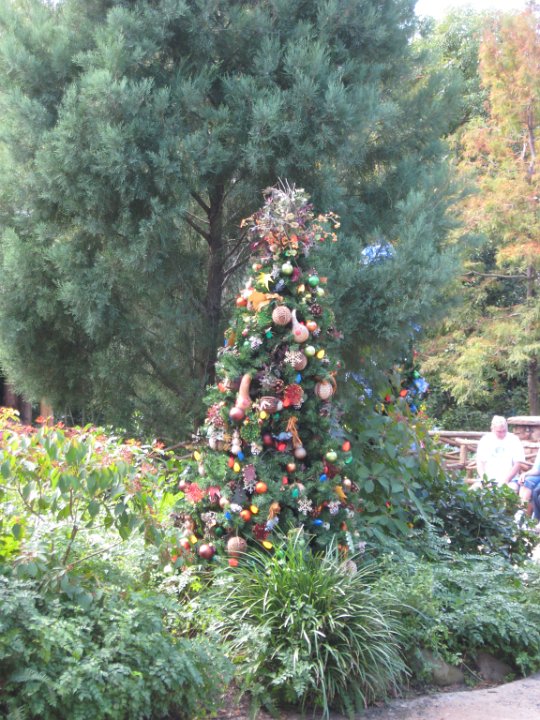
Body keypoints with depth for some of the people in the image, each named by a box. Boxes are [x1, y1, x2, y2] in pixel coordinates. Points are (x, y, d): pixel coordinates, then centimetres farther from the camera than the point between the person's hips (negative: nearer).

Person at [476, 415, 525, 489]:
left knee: (513, 488, -34)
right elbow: (480, 463, 6)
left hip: (509, 479, -2)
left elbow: (517, 464, -2)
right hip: (489, 479, 2)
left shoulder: (514, 440, 1)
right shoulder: (485, 440, 6)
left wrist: (506, 480, -13)